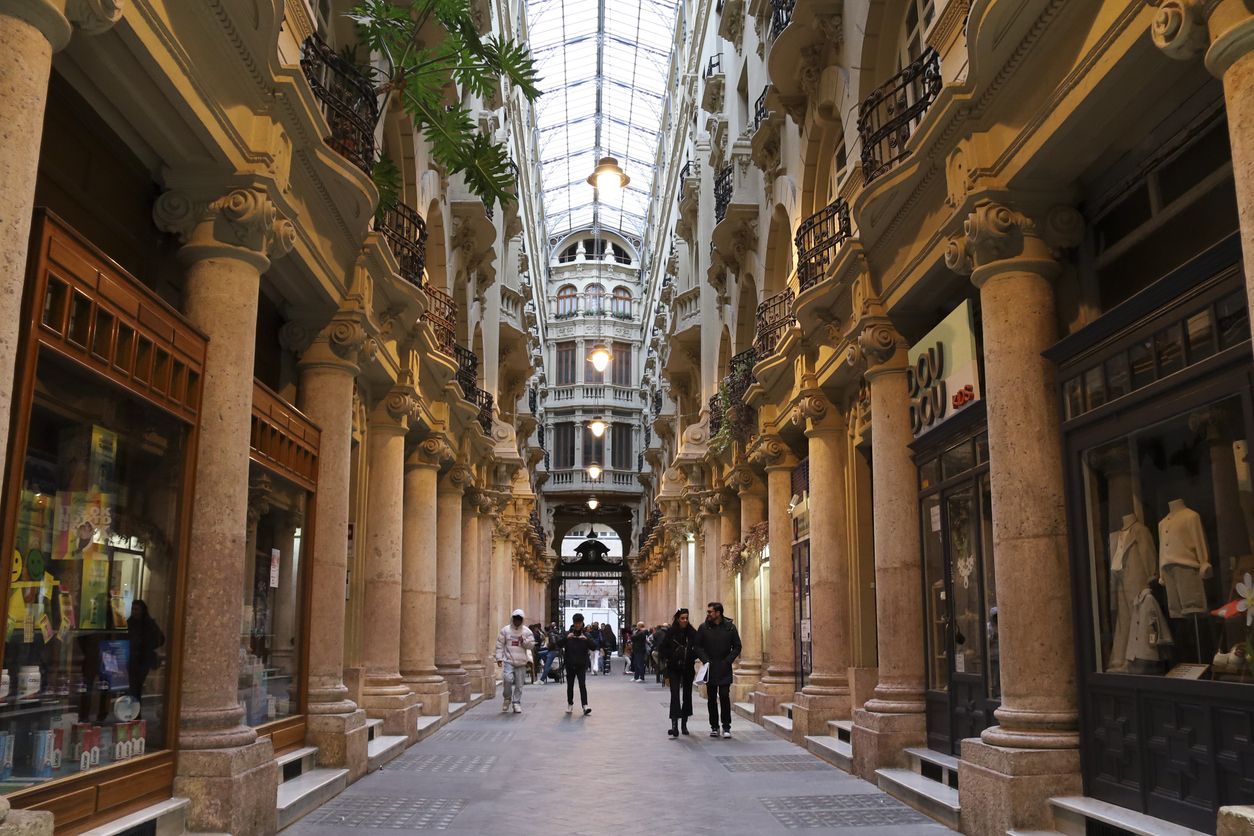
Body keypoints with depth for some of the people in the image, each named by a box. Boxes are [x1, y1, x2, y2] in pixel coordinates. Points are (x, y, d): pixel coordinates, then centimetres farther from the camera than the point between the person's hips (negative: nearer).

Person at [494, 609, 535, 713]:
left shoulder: (526, 631, 7)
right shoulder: (505, 630, 3)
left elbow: (532, 645, 5)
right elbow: (499, 645, 3)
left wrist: (524, 641, -12)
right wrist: (499, 658, -5)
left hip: (521, 662, 2)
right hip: (509, 661, -2)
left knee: (519, 685, 5)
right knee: (508, 679, -22)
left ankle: (517, 703, 18)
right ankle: (507, 698, 2)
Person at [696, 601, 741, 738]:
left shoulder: (730, 627, -1)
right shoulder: (704, 628, 1)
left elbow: (737, 647, 4)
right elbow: (698, 646, 4)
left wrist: (728, 661, -7)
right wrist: (706, 660, -9)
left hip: (724, 670, -1)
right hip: (710, 669, 2)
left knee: (724, 696, -6)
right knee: (711, 698, 6)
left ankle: (726, 727, 2)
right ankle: (714, 727, 16)